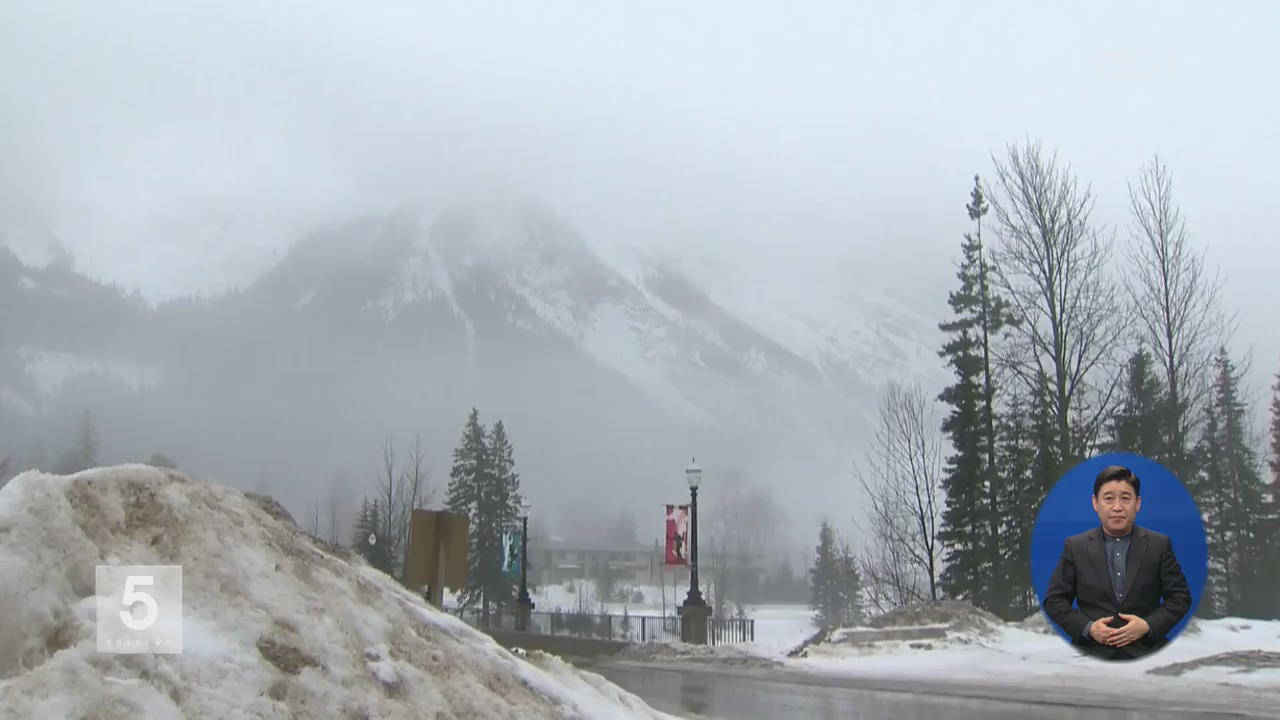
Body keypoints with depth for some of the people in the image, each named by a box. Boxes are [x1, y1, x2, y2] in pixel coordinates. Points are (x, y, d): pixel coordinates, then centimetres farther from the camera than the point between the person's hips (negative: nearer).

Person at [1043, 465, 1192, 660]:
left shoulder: (1159, 544, 7)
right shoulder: (1075, 547, 6)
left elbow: (1181, 598, 7)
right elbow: (1054, 600, 6)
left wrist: (1148, 626, -9)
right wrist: (1087, 628, -10)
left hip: (1146, 651, 1)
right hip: (1092, 652, 0)